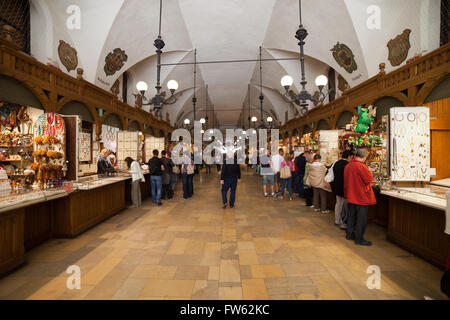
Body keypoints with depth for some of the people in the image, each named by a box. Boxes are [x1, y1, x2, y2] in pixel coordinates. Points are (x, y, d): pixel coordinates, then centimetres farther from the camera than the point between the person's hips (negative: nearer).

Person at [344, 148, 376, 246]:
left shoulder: (348, 166, 6)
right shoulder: (361, 166, -20)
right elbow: (369, 180, -17)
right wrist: (369, 172, 1)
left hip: (351, 196, 8)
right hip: (361, 197, -8)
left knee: (351, 216, 18)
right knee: (361, 218, 3)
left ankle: (350, 234, 28)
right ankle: (359, 239, 10)